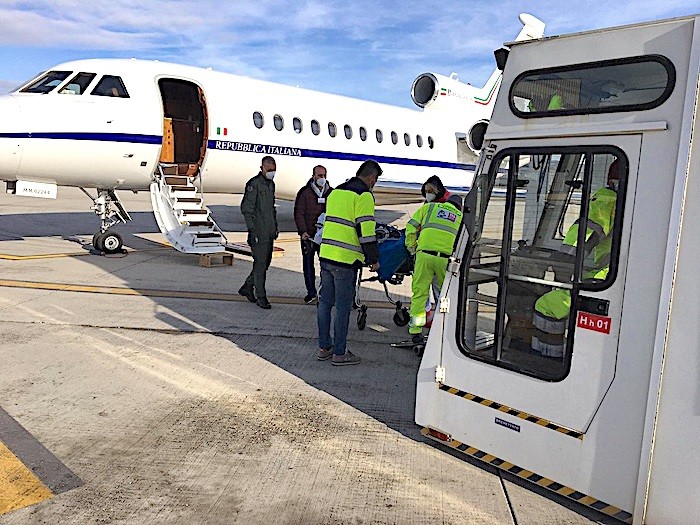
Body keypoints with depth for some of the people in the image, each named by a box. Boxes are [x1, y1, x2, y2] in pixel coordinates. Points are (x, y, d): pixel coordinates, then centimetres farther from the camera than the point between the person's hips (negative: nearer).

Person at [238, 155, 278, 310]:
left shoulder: (271, 184, 15)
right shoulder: (254, 184, -11)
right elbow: (246, 209, -14)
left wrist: (275, 226, 21)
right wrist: (252, 230, -18)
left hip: (269, 232, 9)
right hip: (259, 232, -9)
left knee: (266, 262, 13)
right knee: (260, 264, -4)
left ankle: (247, 287, 28)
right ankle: (261, 297, 4)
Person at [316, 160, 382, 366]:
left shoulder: (336, 192, 18)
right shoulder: (364, 195, -8)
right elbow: (366, 230, -14)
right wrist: (373, 259, -7)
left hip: (325, 254, 8)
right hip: (345, 258, -8)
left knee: (325, 302, 14)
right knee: (343, 306, 1)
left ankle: (324, 348, 23)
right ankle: (339, 353, 9)